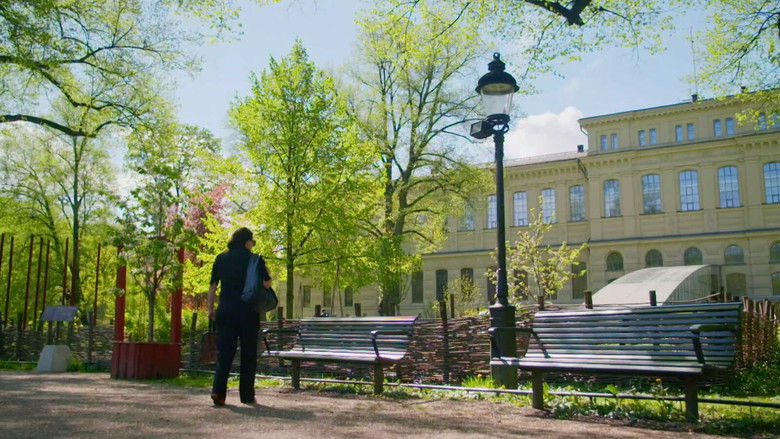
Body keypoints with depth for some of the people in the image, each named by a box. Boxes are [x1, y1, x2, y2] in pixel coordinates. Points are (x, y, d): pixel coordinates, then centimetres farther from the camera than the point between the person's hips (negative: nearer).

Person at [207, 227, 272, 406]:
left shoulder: (221, 258, 8)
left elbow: (213, 286, 6)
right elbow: (267, 283, -5)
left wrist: (210, 309, 11)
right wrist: (266, 271, 14)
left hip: (225, 310, 3)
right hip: (248, 312, -2)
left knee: (224, 352, 6)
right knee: (248, 354, 7)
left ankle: (218, 390, -10)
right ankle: (247, 395, 10)